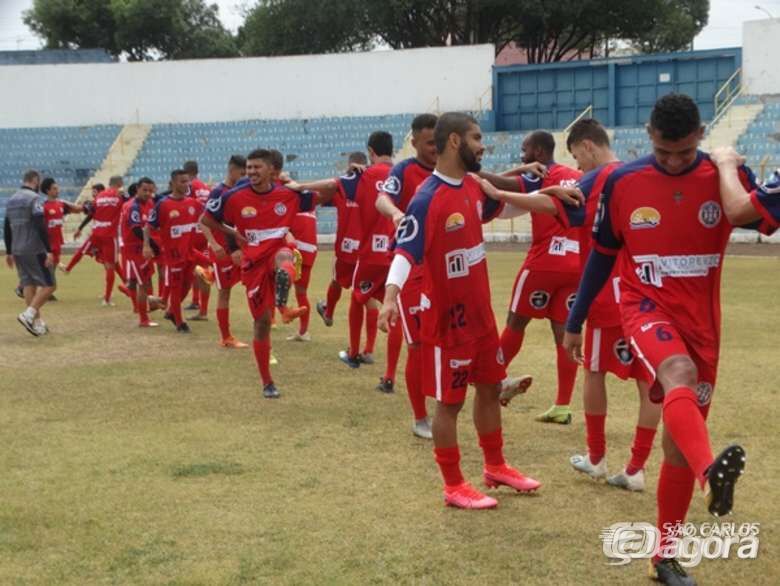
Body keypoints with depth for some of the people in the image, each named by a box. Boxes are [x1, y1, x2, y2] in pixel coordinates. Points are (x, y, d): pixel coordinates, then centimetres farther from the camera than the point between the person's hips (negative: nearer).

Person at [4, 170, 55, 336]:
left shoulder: (11, 200, 14)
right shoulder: (34, 198, -11)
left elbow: (6, 229, 18)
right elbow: (41, 227, -18)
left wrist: (9, 252, 24)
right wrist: (49, 251, -18)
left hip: (18, 251, 8)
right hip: (35, 251, -8)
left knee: (28, 285, 10)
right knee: (48, 285, -3)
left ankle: (37, 323, 8)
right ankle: (28, 315, -15)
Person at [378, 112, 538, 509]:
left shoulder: (473, 186, 4)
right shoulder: (427, 200, -22)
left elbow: (496, 209, 25)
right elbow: (405, 252, -28)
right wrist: (391, 296, -43)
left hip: (481, 311, 9)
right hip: (448, 317, -9)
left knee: (491, 387, 19)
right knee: (450, 400, 3)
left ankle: (495, 467, 37)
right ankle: (454, 487, 16)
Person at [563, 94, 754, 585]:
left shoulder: (727, 178, -5)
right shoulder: (622, 182, -5)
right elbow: (602, 255, 7)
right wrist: (575, 321, 11)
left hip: (700, 318, 2)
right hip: (647, 306, -1)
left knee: (680, 440, 6)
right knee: (679, 374, -35)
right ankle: (712, 473, -61)